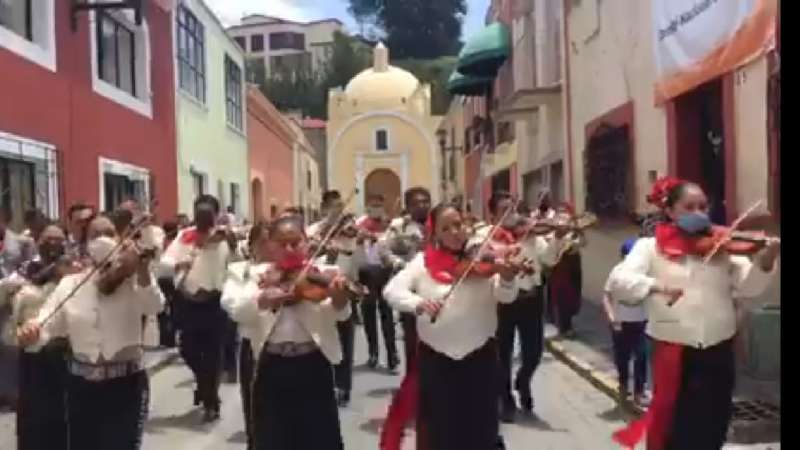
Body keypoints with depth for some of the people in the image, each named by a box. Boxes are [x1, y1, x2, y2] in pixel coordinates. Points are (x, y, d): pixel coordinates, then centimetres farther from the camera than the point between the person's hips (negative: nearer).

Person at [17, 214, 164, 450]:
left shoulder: (134, 280, -6)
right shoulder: (69, 284, 4)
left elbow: (154, 306, -27)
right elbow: (46, 326, -3)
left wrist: (143, 270, -47)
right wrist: (30, 333, -28)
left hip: (126, 383, -3)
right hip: (82, 384, 3)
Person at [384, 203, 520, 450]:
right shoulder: (424, 261, -1)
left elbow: (506, 296, -12)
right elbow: (392, 290, -10)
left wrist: (507, 277, -35)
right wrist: (418, 302, -30)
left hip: (480, 356, 0)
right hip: (436, 358, 0)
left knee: (480, 429, 12)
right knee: (439, 430, 12)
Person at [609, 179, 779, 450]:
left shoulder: (722, 246, 6)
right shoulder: (650, 247, -1)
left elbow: (748, 286, -4)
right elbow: (618, 281, -14)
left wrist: (766, 259, -22)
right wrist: (656, 285, -30)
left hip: (718, 353, 3)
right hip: (673, 353, -2)